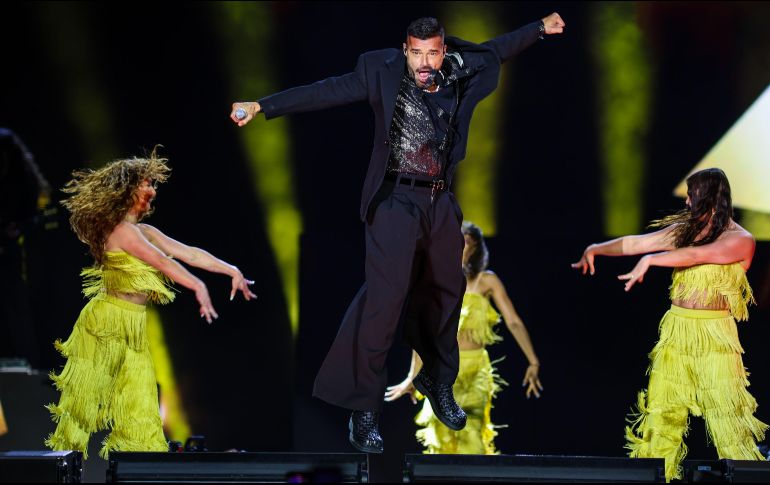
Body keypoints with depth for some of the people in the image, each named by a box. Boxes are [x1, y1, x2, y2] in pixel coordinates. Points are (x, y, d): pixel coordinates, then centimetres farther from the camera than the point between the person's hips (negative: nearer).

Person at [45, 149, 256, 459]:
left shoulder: (144, 231, 12)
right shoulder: (121, 230, -15)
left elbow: (188, 252, 8)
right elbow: (161, 261, -25)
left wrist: (231, 270, 2)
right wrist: (198, 286, -32)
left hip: (132, 328, 9)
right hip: (108, 320, -9)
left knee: (139, 406, 4)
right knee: (88, 397, -1)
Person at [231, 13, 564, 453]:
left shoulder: (458, 77, 5)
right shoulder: (382, 73, -7)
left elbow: (494, 51, 23)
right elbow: (325, 93, -12)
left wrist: (540, 29, 32)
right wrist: (263, 106, -19)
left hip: (441, 203, 6)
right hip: (396, 202, -6)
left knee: (446, 292, 16)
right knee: (385, 298, -14)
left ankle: (438, 382, 38)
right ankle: (364, 408, -8)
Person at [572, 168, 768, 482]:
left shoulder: (740, 240, -8)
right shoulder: (683, 229, 10)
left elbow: (696, 254, -23)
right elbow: (635, 243, 16)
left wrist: (650, 260, -27)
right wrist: (597, 249, 18)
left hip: (714, 337, -5)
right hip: (675, 329, 6)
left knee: (727, 414, -8)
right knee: (661, 409, 3)